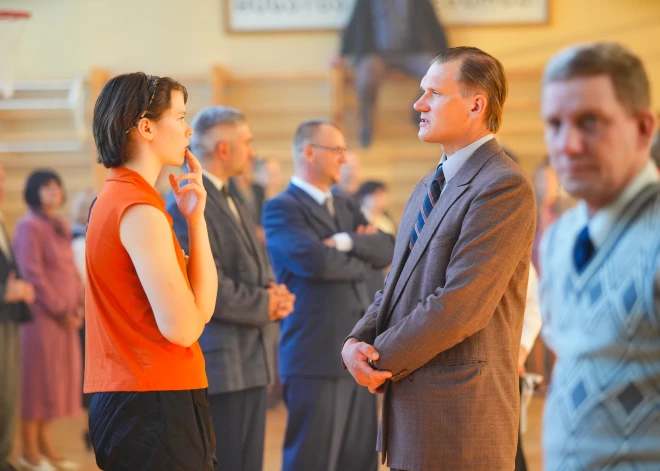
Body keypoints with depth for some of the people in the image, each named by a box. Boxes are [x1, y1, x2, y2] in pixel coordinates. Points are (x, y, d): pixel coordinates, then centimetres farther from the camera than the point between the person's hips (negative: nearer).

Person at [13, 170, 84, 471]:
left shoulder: (61, 227, 15)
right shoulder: (29, 226, -10)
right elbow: (32, 274, -15)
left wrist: (79, 305, 4)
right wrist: (60, 310, -14)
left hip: (66, 315, 8)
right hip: (41, 314, -8)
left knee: (57, 377, 10)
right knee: (37, 377, -4)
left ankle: (46, 445, 17)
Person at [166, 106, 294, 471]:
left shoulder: (235, 202, 18)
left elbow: (259, 271, 21)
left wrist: (274, 294, -1)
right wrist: (264, 305, -9)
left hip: (252, 359, 9)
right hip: (218, 362, -9)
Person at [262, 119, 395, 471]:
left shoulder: (345, 207, 18)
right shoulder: (281, 209, -7)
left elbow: (386, 251, 5)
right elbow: (317, 261, -21)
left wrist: (347, 242, -13)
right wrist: (362, 260, -3)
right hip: (316, 358, -7)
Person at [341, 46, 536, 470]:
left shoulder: (504, 186, -14)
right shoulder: (429, 188, 17)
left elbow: (460, 305, -20)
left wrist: (382, 357, -12)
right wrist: (356, 342, -1)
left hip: (460, 409, -8)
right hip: (410, 400, 9)